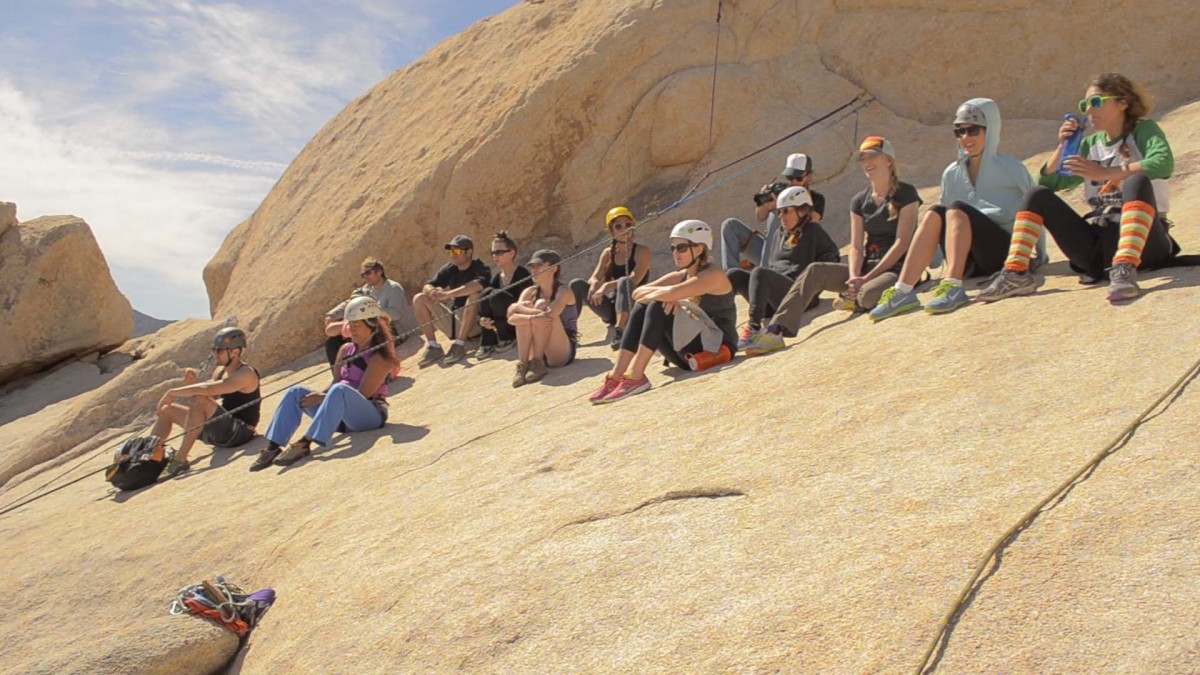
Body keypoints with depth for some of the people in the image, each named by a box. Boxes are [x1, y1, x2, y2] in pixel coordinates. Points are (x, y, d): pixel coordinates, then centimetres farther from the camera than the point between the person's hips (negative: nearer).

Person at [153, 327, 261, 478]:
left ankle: (180, 460, -29)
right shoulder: (220, 371, 13)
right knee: (166, 410, 10)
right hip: (218, 432, 10)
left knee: (198, 400, -31)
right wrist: (191, 384, -9)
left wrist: (173, 392, -21)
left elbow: (207, 389, -29)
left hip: (239, 433, -10)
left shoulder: (246, 373, -17)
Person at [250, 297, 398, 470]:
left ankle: (305, 443, -44)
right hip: (343, 418, 8)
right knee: (296, 392, -6)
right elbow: (335, 382, 11)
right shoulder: (346, 349, 12)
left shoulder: (379, 356, -10)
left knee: (339, 390, -37)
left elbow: (362, 394, -18)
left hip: (371, 415, -8)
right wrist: (319, 395, -11)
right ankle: (273, 446, -18)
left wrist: (322, 398, -19)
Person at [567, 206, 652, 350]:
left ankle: (619, 330, -47)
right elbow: (593, 278, 1)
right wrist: (594, 284, -24)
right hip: (612, 308, 5)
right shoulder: (608, 253, 9)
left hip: (633, 308, -5)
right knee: (576, 284, -11)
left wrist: (607, 286, -31)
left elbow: (634, 279, -20)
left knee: (624, 282, -35)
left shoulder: (642, 251, -5)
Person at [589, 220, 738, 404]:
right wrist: (664, 295, -18)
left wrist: (649, 295, -11)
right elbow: (638, 292, 0)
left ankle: (636, 376, -32)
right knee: (641, 307, -8)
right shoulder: (679, 277, 12)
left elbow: (671, 293, -30)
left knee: (659, 307, -24)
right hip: (690, 354, 8)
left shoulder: (712, 276, -12)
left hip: (716, 346, -7)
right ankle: (616, 376, -20)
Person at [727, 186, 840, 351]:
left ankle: (754, 328, -46)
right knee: (733, 274, -14)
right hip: (772, 302, 7)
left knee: (759, 273, -34)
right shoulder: (780, 234, 28)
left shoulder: (813, 231, 8)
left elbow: (831, 258, 2)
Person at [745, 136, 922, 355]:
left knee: (868, 295, -38)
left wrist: (867, 278, -19)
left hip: (896, 268, -5)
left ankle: (854, 300, 0)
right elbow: (856, 247, 4)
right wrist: (854, 277, -17)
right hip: (867, 268, 5)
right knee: (814, 271, -18)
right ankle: (775, 331, -27)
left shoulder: (906, 194, -4)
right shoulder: (859, 201, 11)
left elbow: (902, 242, -13)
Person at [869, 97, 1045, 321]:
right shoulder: (952, 174, 11)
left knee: (957, 209, -26)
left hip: (1006, 252, -3)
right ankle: (903, 292, -35)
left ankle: (953, 288, -44)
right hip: (971, 265, 3)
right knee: (935, 213, -22)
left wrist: (1038, 258, 1)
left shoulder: (1012, 169, 2)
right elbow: (947, 224, 14)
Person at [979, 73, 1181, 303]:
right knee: (1038, 195, -5)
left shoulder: (1143, 130, 3)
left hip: (1141, 241, -5)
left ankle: (1125, 268, -44)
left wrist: (1103, 173, -26)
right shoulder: (1090, 145, 18)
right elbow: (1049, 183, 14)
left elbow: (1164, 163, -19)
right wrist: (1062, 147, 0)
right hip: (1097, 244, 5)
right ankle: (1016, 273, -20)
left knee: (1138, 180, -31)